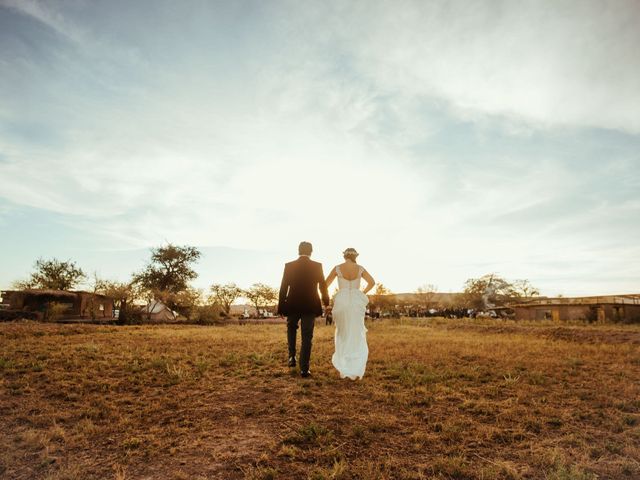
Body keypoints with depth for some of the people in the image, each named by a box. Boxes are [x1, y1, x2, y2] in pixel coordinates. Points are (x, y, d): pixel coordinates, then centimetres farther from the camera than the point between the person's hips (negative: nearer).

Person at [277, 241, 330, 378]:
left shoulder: (289, 266, -3)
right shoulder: (317, 266, -4)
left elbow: (283, 288, -2)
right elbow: (322, 286, 3)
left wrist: (281, 307, 4)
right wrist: (326, 301, 21)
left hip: (293, 305, 1)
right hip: (310, 305, -1)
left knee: (291, 328, 27)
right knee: (306, 337, 6)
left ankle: (292, 356, 16)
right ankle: (304, 368, 5)